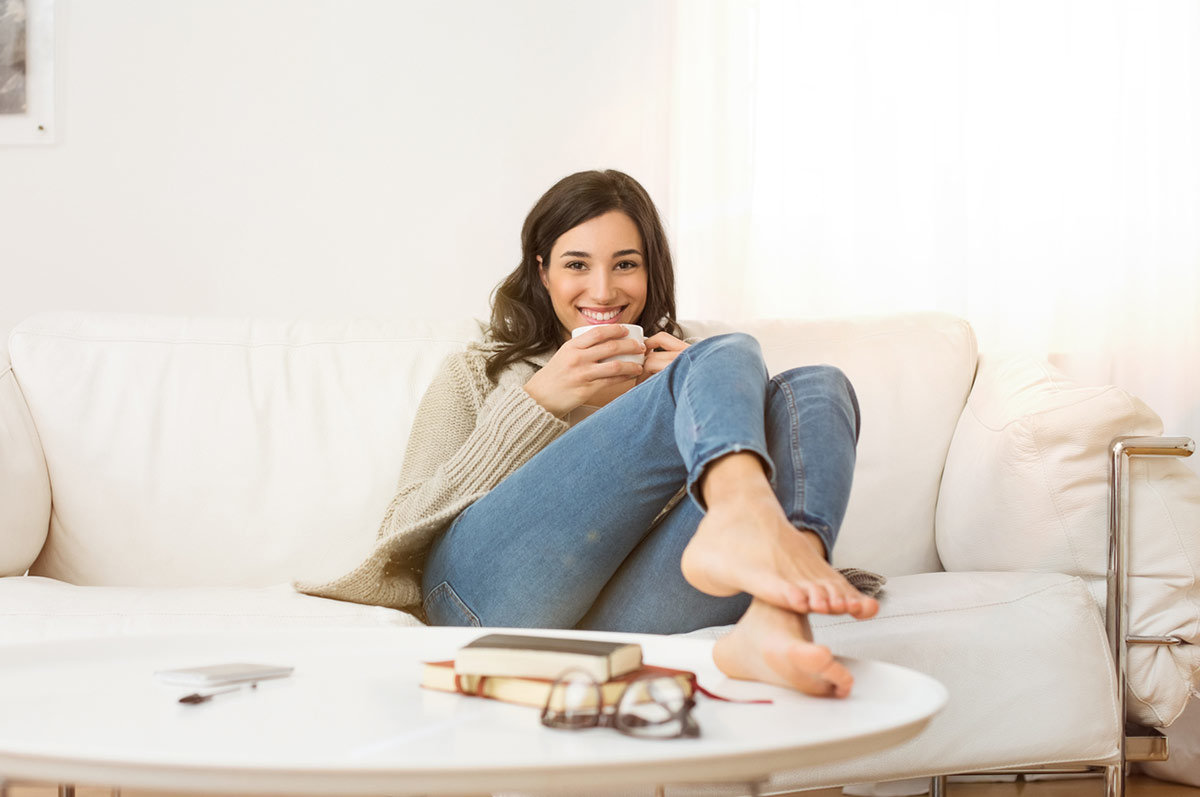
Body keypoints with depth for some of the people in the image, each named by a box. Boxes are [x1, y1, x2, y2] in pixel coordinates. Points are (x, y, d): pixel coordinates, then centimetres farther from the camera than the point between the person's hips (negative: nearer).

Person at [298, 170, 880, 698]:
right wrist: (537, 403, 3)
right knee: (733, 356, -17)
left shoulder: (674, 363, 34)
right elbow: (402, 536, 12)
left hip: (625, 617, 3)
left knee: (817, 388, -17)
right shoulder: (478, 374, 29)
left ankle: (775, 619, -47)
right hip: (493, 592, -2)